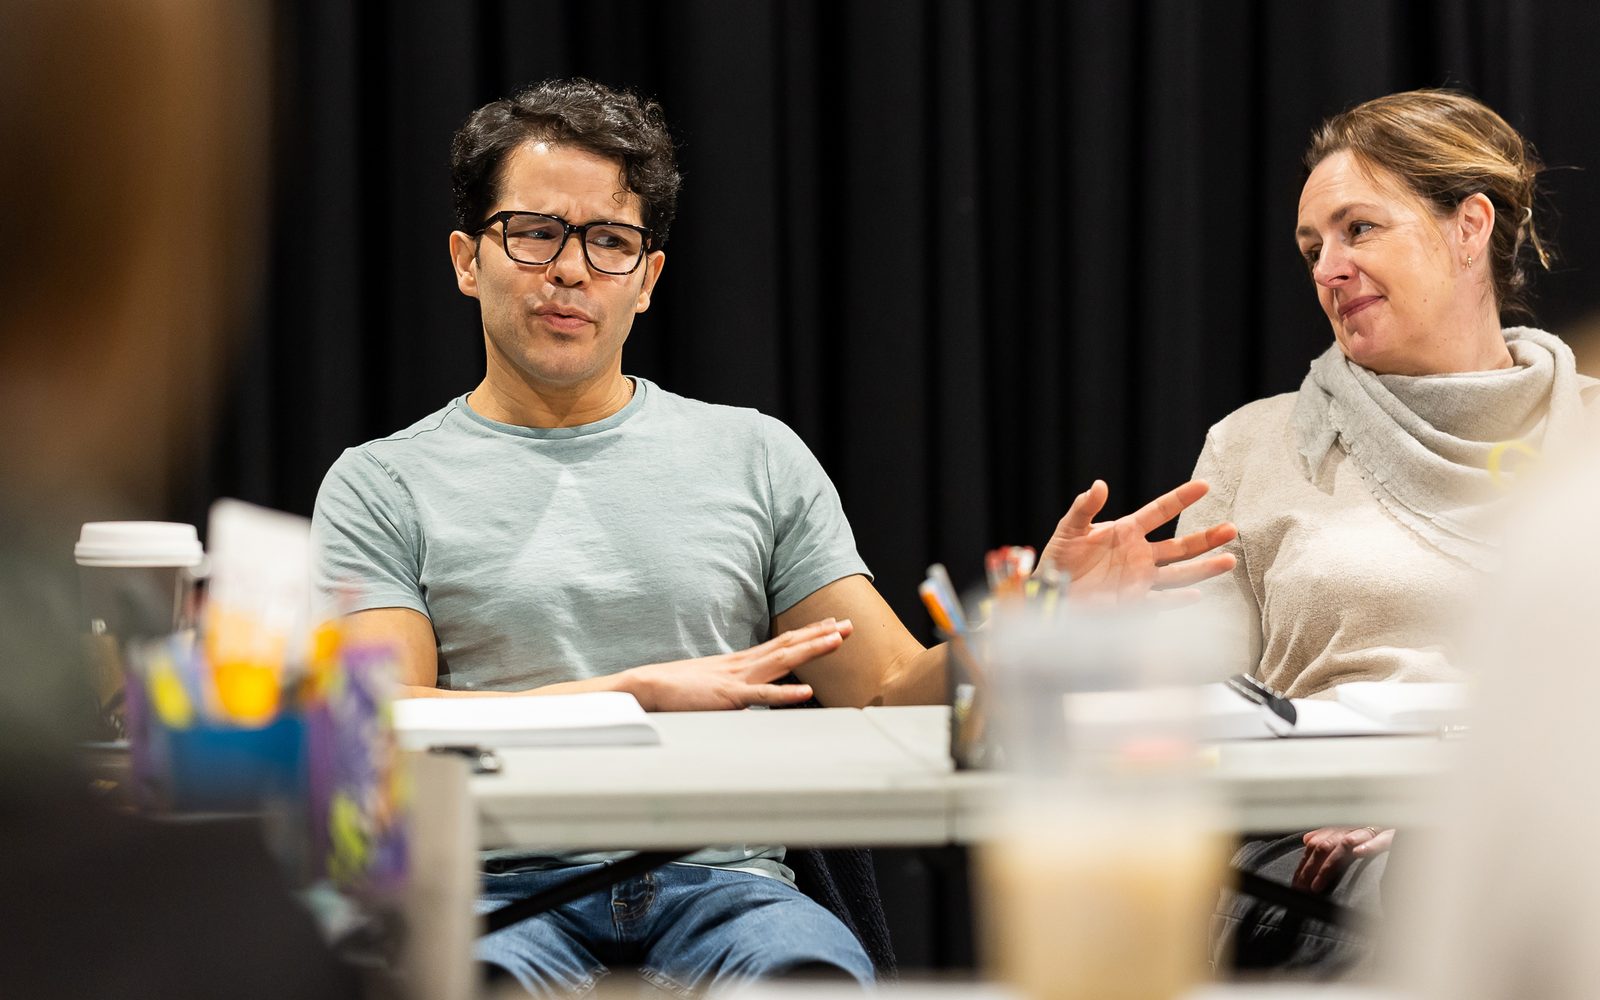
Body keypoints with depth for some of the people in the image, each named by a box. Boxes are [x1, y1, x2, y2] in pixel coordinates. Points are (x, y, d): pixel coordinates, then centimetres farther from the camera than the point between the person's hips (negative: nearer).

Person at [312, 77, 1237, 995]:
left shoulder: (755, 456, 18)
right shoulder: (382, 487, 12)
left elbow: (889, 697, 12)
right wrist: (643, 690, -8)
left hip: (723, 883, 2)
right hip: (506, 883, -2)